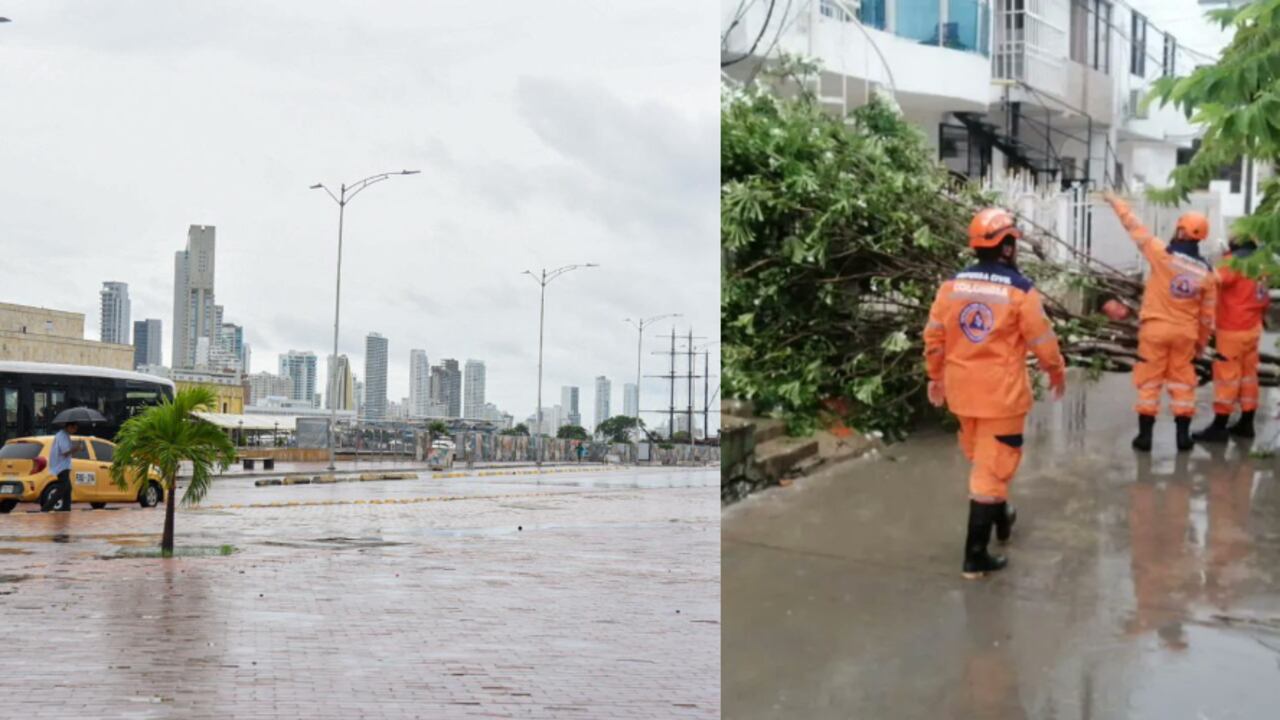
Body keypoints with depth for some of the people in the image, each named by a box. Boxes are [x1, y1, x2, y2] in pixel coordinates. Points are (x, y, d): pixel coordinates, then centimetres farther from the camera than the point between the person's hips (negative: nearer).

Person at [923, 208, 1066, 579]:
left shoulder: (952, 285, -2)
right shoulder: (1019, 290, -14)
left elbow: (934, 337, 4)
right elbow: (1042, 340, -7)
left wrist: (936, 377, 18)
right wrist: (1057, 373, 11)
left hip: (962, 389, 5)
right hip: (1001, 392, -5)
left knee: (981, 459, 25)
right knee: (992, 468, 0)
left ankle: (1000, 518, 46)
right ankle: (975, 554, -1)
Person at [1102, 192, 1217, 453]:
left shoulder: (1163, 255, -14)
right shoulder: (1206, 273, -1)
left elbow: (1135, 227, -6)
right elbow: (1207, 314, 6)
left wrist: (1116, 202, 7)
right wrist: (1202, 341, 18)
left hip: (1155, 328, -3)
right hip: (1185, 332, 3)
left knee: (1149, 381, 4)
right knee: (1182, 381, 12)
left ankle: (1145, 434, 6)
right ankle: (1183, 434, 13)